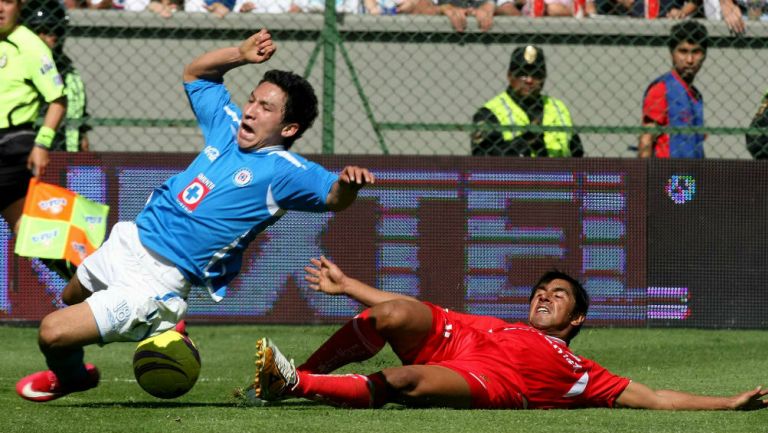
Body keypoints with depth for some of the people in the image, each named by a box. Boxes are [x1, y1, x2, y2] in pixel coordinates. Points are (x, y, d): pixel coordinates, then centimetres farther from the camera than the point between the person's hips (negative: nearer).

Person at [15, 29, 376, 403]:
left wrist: (348, 181, -52)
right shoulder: (228, 127, 3)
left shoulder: (281, 171, -17)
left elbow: (334, 196, -30)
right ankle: (68, 371, 61)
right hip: (129, 242, 8)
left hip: (156, 283, -8)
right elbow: (195, 73, 17)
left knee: (54, 332, -12)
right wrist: (240, 55, 2)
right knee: (70, 300, 33)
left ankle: (70, 377, 22)